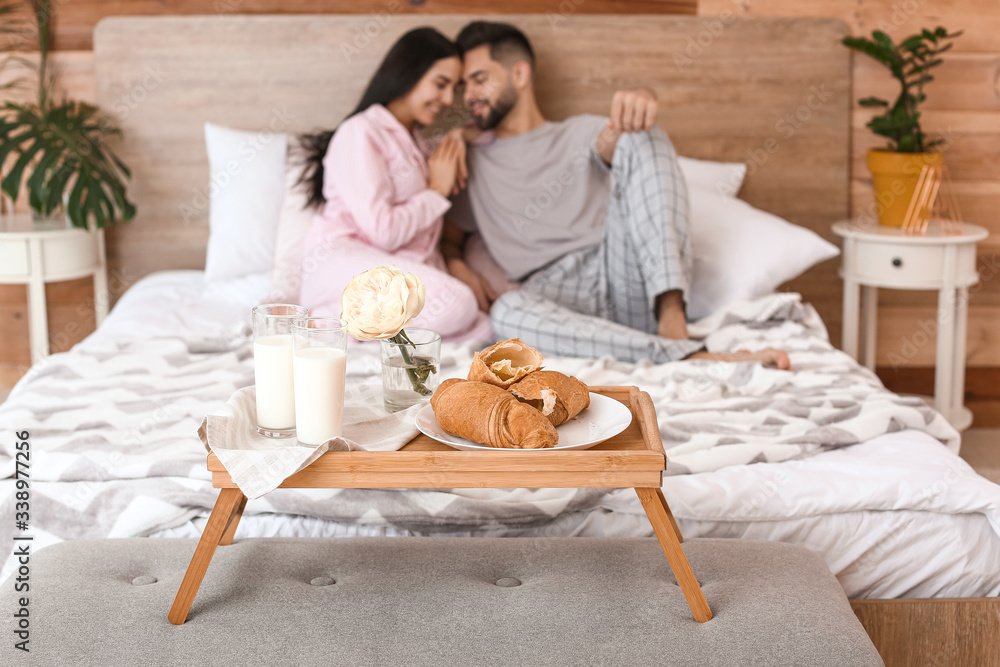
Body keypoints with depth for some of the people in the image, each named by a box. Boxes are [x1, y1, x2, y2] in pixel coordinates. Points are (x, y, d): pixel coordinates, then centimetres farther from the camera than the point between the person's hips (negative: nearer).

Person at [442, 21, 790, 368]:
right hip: (557, 294, 0)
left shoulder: (581, 133, 22)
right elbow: (447, 239, 27)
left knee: (640, 135, -19)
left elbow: (608, 142, -1)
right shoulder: (473, 162, 27)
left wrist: (638, 101, -26)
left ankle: (671, 317, -34)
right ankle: (686, 354, -43)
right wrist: (457, 267, 1)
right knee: (507, 312, -37)